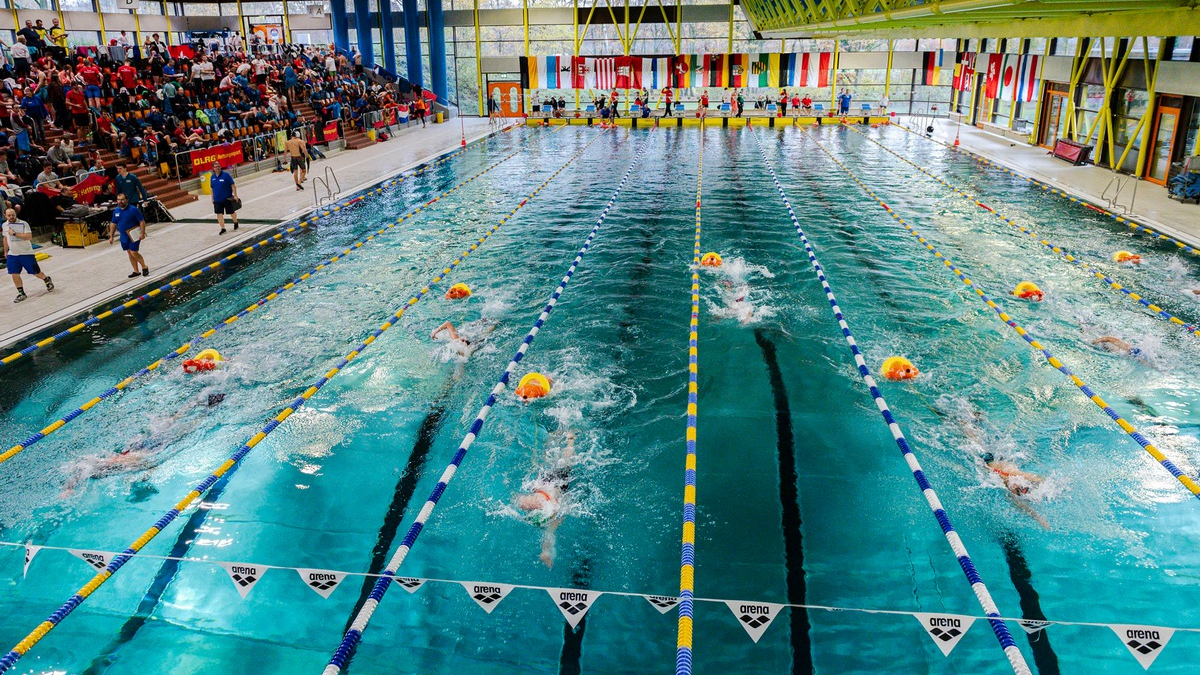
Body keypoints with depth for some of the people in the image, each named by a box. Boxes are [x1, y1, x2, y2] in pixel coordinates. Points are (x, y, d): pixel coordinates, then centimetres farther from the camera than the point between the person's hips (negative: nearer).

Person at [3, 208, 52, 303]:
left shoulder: (23, 224, -13)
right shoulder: (5, 225, 6)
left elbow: (29, 237, -25)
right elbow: (6, 238, 21)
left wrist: (14, 234, -28)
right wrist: (5, 251, 24)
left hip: (26, 253, -5)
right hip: (12, 255, 5)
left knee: (36, 272, 4)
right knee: (14, 274, -2)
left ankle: (48, 281, 33)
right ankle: (21, 293, 9)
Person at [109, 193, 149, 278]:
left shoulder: (133, 209, -13)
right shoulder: (116, 211, 4)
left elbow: (142, 221, -13)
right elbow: (113, 224, 12)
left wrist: (142, 233, -21)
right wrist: (111, 236, 12)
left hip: (134, 235, -6)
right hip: (124, 236, 6)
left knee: (134, 253, -11)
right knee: (129, 253, 10)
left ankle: (144, 267, 9)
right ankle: (136, 271, 19)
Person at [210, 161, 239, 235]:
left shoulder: (225, 174, -11)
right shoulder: (213, 177, 3)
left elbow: (233, 185, -12)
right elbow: (212, 188, 12)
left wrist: (235, 195, -17)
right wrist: (212, 198, 12)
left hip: (227, 198, -3)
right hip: (217, 200, 3)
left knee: (232, 212, 11)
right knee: (219, 214, -2)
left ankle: (235, 223, 39)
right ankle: (223, 228, 6)